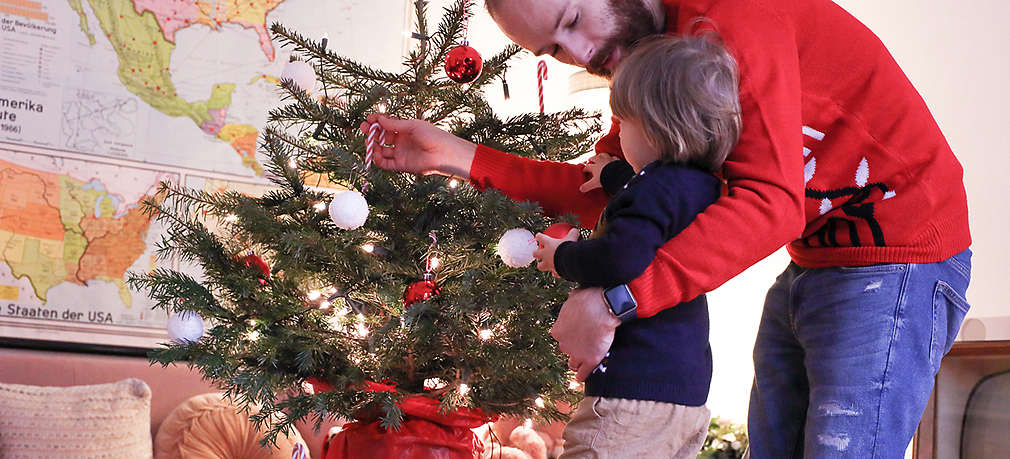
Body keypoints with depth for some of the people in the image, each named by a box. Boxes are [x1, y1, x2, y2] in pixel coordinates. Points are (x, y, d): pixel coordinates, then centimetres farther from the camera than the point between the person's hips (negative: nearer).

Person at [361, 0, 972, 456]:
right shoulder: (649, 49, 7)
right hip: (812, 265, 9)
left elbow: (771, 201, -31)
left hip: (895, 257, -9)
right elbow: (607, 190, 7)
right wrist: (460, 157, 0)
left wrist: (616, 299, -34)